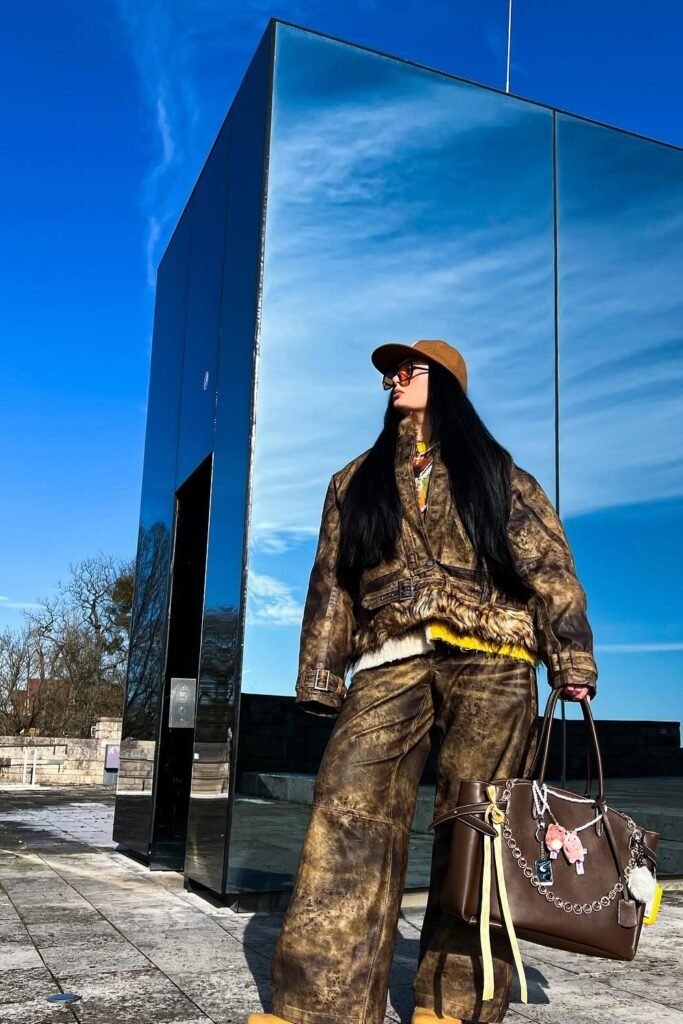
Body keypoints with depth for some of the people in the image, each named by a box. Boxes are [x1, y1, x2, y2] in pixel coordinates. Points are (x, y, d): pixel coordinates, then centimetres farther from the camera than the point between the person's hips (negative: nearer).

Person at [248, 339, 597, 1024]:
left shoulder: (496, 472, 16)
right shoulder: (357, 482, 23)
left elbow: (549, 567, 9)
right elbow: (331, 583, 17)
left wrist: (572, 660, -2)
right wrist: (322, 681, 8)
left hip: (489, 664, -1)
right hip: (392, 663, 2)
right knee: (349, 818, -14)